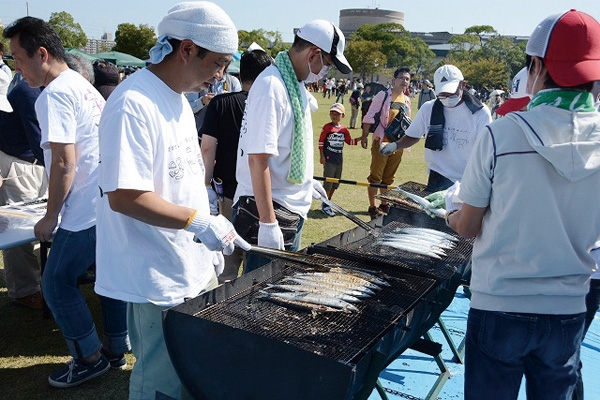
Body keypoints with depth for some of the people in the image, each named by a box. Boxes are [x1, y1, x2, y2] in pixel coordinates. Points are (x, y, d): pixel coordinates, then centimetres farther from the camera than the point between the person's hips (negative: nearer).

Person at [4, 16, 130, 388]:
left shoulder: (54, 95, -14)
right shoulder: (84, 85, 15)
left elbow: (65, 164, -20)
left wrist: (51, 216, -9)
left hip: (86, 211, -9)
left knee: (57, 283, 5)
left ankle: (91, 357, 17)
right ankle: (117, 348, 30)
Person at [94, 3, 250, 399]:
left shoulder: (178, 99, 10)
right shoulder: (133, 104, -21)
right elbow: (122, 195, -26)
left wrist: (210, 244, 16)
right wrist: (200, 221, -25)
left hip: (197, 269, 9)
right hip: (159, 281, -9)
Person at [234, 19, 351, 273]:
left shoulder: (297, 83, 9)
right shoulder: (272, 87, -21)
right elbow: (258, 157, -26)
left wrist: (306, 181, 26)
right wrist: (267, 222, -26)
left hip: (292, 207, 10)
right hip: (270, 209, -10)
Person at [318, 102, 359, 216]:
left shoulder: (344, 129, 8)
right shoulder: (327, 127, -6)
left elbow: (350, 141, 15)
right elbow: (321, 142, -6)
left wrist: (360, 138, 1)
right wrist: (322, 156, -10)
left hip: (339, 159, 6)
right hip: (329, 159, -6)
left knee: (335, 183, 11)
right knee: (328, 182, -5)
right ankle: (325, 206, 4)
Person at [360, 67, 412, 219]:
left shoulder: (407, 100, 11)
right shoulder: (383, 95, -7)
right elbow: (369, 117, -8)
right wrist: (364, 136, -12)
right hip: (381, 142, -6)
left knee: (389, 178, 15)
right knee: (375, 176, 0)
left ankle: (384, 205, 27)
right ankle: (372, 207, 8)